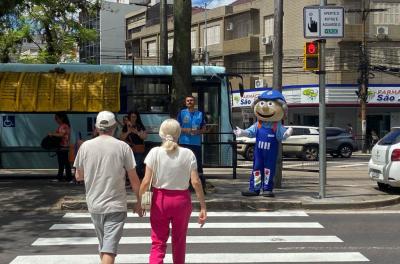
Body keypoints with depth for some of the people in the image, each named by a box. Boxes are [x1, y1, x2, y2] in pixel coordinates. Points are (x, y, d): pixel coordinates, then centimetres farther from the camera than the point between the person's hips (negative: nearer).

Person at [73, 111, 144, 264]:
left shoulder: (85, 146, 0)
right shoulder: (122, 147, -7)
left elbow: (78, 176, 9)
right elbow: (134, 179, -4)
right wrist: (139, 202, 8)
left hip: (94, 205, 3)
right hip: (116, 205, -3)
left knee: (103, 245, 21)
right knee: (109, 249, -5)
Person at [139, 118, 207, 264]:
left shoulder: (155, 152, -8)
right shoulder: (188, 154, -6)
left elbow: (146, 181, -11)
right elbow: (196, 182, -9)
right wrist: (203, 206, -5)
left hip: (160, 199, -1)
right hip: (182, 200, 1)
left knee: (158, 242, 6)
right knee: (179, 241, 20)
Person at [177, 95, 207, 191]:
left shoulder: (200, 114, 9)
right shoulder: (182, 113, 5)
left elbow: (204, 128, 12)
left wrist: (198, 131, -9)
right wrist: (185, 130, -12)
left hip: (196, 143, 1)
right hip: (184, 142, -1)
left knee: (198, 164, 0)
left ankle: (202, 186, 4)